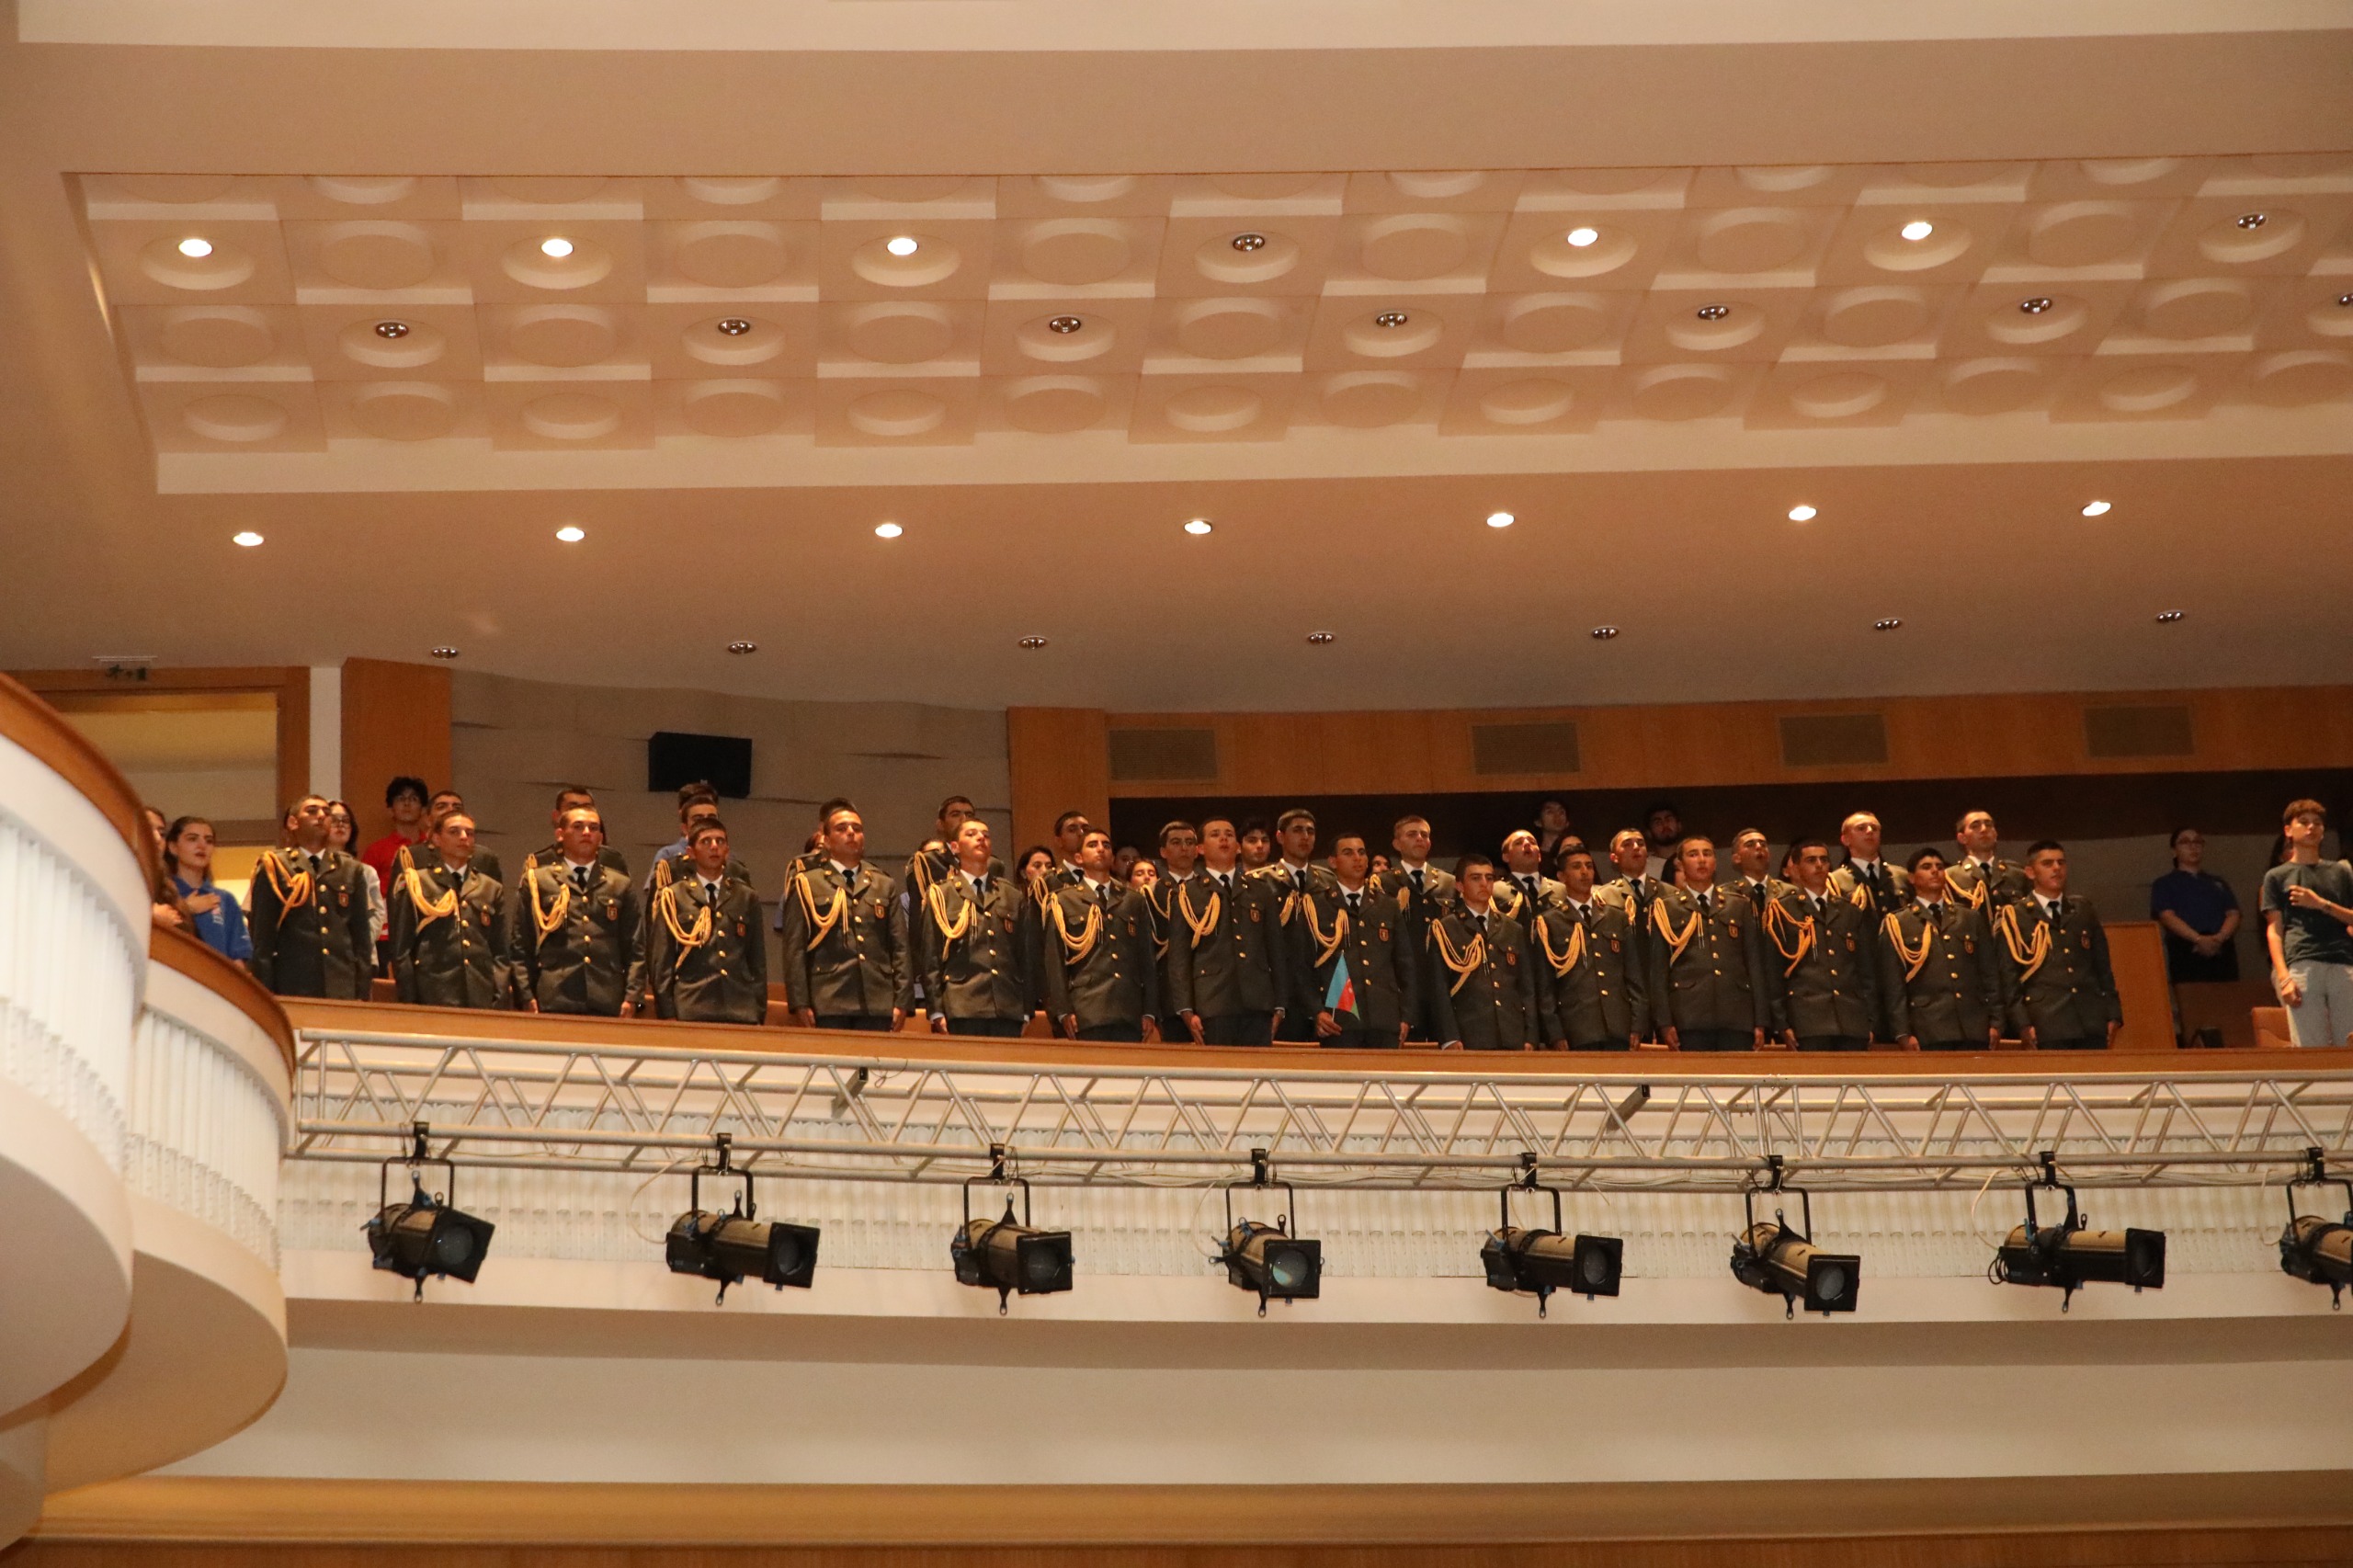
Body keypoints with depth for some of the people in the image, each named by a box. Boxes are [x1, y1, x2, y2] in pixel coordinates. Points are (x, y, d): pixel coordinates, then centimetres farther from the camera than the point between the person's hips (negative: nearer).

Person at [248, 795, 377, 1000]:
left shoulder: (352, 871, 15)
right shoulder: (274, 869, 6)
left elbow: (361, 938, 14)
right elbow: (262, 939, 2)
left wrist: (361, 994, 7)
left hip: (342, 991, 3)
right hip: (291, 990, -3)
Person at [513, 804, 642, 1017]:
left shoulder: (622, 886, 18)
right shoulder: (537, 881, 12)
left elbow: (634, 949, 13)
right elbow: (521, 948, 8)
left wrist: (631, 999, 1)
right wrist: (527, 998, -2)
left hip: (608, 1005, 2)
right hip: (554, 1004, -2)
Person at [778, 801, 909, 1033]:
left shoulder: (885, 885, 20)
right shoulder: (806, 884, 10)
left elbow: (900, 947, 14)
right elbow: (795, 949, 3)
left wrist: (902, 1001, 3)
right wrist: (800, 1003, -6)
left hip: (878, 1004, 3)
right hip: (828, 1004, -3)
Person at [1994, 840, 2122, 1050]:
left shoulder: (2084, 911, 18)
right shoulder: (2014, 918, 5)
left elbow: (2103, 968, 18)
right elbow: (2007, 977, 0)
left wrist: (2113, 1015, 10)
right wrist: (2022, 1023, -9)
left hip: (2092, 1024, 4)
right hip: (2047, 1025, -4)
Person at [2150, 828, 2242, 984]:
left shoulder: (2218, 883, 26)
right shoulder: (2165, 884, 14)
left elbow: (2233, 914, 14)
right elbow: (2167, 916, -1)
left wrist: (2221, 937, -9)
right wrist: (2198, 939, -16)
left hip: (2222, 951, 3)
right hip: (2186, 953, -3)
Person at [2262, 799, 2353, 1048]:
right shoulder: (2276, 876, 16)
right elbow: (2274, 930, 7)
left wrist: (2322, 904, -1)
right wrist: (2283, 976, -6)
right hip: (2302, 968, -2)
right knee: (2311, 1051, -11)